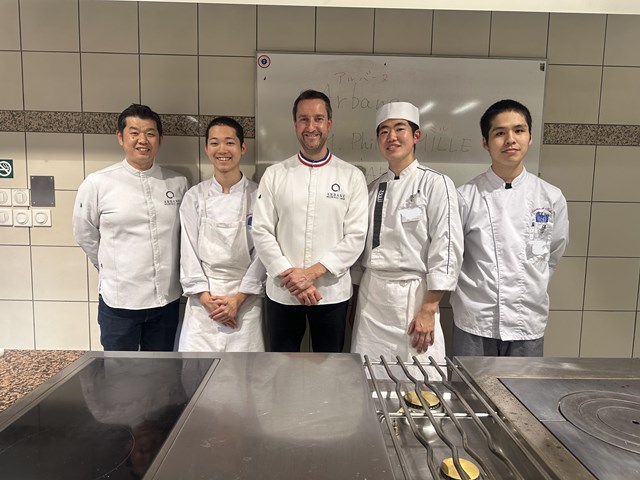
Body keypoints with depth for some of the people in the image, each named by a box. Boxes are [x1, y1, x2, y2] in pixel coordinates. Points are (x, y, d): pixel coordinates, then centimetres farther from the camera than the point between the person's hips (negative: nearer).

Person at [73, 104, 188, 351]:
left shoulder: (178, 183, -1)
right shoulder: (97, 184, -8)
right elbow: (85, 236, 4)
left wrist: (166, 273, 10)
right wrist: (113, 271, 10)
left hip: (167, 300, 2)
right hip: (119, 301, -2)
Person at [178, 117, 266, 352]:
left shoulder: (257, 196, -2)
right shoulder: (194, 197, 3)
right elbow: (189, 251, 1)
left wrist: (238, 298, -9)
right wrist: (205, 297, -7)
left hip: (245, 300, -1)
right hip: (204, 301, 1)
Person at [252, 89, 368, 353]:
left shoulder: (352, 176, -1)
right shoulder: (274, 174, 2)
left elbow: (356, 236, -6)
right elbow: (262, 232, -2)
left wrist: (313, 272, -15)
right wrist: (291, 276, -12)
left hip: (332, 292, 0)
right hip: (282, 292, 1)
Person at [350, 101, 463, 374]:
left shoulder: (435, 184, -5)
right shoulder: (373, 188, 10)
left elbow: (447, 249, -10)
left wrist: (428, 310, -13)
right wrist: (355, 299, 14)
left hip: (414, 297, -4)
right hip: (370, 295, 5)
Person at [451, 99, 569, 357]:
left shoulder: (551, 198, -1)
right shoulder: (466, 197, -8)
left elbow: (553, 255, 12)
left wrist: (530, 288, 13)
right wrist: (478, 288, 5)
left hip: (528, 325, 2)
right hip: (474, 324, -2)